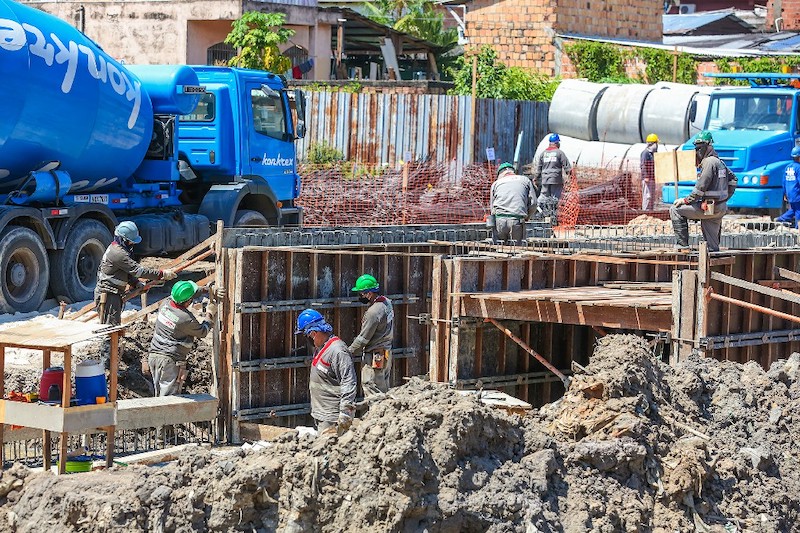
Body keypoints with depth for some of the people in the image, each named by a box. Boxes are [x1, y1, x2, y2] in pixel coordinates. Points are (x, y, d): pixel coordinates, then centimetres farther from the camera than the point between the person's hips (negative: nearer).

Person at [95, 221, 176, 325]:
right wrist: (162, 274, -21)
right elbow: (138, 270, -24)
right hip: (108, 296, -11)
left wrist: (137, 283, 5)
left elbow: (128, 270, 20)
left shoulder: (115, 248, 11)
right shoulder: (118, 253, -22)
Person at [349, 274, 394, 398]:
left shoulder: (374, 312, -22)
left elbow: (363, 339, -17)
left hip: (374, 356, -10)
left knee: (371, 390, -6)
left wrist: (349, 353, -6)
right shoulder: (386, 303, 7)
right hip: (386, 353, 10)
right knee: (383, 390, 14)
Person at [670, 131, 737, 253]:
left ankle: (683, 243, -5)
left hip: (709, 208, -10)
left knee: (675, 210, -5)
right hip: (720, 208, 10)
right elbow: (733, 179, 30)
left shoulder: (709, 162, -14)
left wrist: (686, 200, -12)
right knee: (712, 246, 12)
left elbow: (701, 187, -20)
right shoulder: (719, 162, 17)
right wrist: (724, 197, 26)